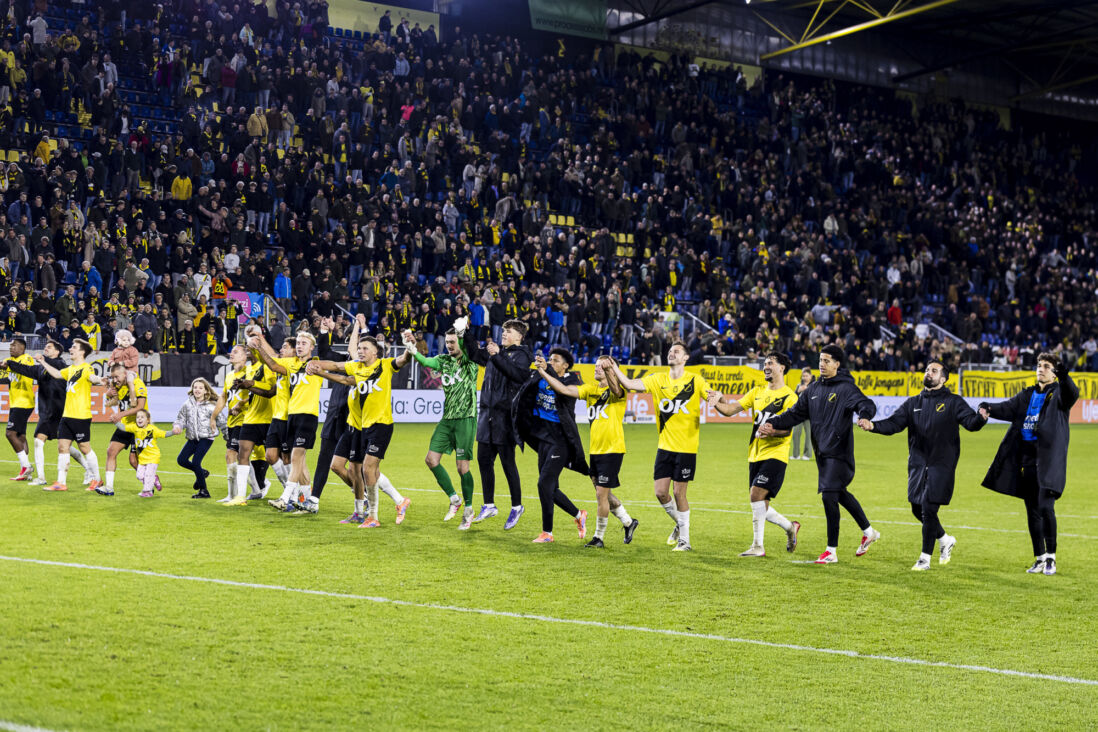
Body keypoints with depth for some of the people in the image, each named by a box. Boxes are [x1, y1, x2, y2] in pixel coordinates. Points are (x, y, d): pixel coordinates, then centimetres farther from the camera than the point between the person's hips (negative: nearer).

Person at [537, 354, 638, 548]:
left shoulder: (618, 392, -9)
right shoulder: (591, 389, 9)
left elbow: (616, 390, -34)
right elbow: (564, 389, 0)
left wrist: (608, 371, -53)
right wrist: (544, 373, -11)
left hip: (612, 450, -7)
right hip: (595, 450, 7)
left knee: (602, 494, -5)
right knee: (603, 494, 15)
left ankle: (599, 537, 7)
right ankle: (628, 522, 34)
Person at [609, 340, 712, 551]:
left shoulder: (695, 380, -4)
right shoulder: (658, 379, 5)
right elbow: (630, 384, -4)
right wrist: (614, 368, -18)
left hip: (686, 447, -4)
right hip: (665, 446, 4)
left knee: (679, 493, -2)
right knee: (661, 492, 2)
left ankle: (685, 540, 11)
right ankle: (679, 524, 30)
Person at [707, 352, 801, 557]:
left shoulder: (789, 396, -6)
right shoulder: (758, 392, 14)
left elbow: (787, 429, -14)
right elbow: (731, 410, 8)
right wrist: (717, 403, -11)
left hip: (775, 455, -7)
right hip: (755, 455, 7)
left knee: (756, 494, -20)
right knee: (760, 506, 8)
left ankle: (758, 546, -13)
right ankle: (790, 527, 31)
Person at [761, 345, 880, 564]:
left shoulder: (846, 388, -10)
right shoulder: (814, 388, 12)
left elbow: (866, 405, -23)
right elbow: (797, 413, 16)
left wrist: (865, 417, -47)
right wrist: (773, 424, 2)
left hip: (838, 453, -8)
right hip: (821, 452, 8)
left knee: (829, 496, -12)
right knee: (840, 493, 18)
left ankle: (832, 551, -5)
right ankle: (868, 531, 37)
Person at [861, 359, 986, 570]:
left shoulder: (953, 402, 1)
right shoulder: (913, 403, 12)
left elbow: (970, 422, -11)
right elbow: (894, 423, 3)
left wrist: (981, 418, -35)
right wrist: (872, 426, -16)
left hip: (941, 465, -5)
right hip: (918, 464, 5)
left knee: (929, 509, -9)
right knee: (917, 509, 9)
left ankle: (925, 558, 1)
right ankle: (945, 540, 33)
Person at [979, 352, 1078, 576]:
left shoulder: (1058, 393, 0)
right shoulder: (1027, 395, 17)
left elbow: (1071, 394, -22)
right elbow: (1010, 408, 3)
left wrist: (1064, 376, -43)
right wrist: (989, 409, -18)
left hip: (1049, 459, -6)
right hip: (1026, 459, 6)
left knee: (1045, 507, -15)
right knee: (1032, 510, 9)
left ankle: (1051, 557, -2)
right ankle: (1040, 559, 18)